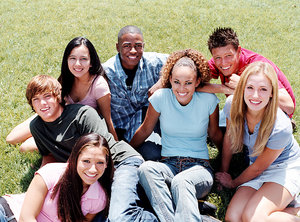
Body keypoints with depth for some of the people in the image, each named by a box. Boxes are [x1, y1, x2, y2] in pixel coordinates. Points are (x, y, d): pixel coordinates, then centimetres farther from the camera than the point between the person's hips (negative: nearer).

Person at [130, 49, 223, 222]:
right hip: (168, 165, 2)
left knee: (181, 182, -39)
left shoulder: (208, 100, -2)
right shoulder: (161, 97, -2)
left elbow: (215, 134, 14)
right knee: (146, 169, -36)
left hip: (199, 167, -1)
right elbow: (145, 130, 12)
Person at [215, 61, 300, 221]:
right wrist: (223, 173, 13)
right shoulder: (233, 105, -17)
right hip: (258, 170, 5)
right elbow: (229, 136, 4)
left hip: (285, 168, -5)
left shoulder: (281, 127, -30)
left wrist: (233, 183, 0)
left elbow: (258, 167, -14)